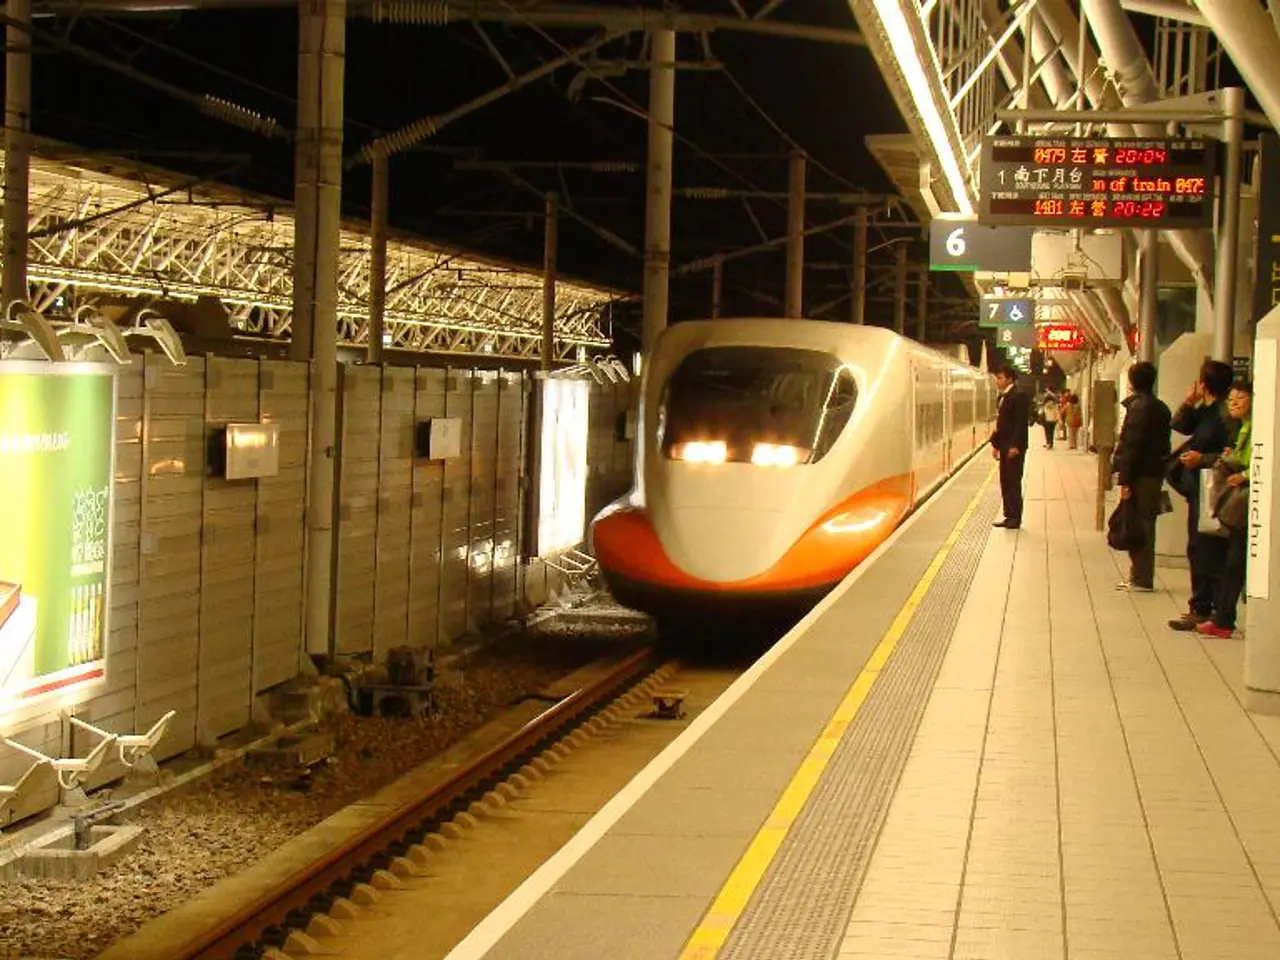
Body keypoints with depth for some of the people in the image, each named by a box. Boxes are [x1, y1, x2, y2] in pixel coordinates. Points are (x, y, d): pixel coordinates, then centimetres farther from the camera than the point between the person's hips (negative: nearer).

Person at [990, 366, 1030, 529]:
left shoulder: (1019, 396, -13)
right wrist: (995, 443, 15)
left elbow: (1022, 423, -19)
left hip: (1014, 447, -9)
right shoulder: (1003, 397, 14)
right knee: (1005, 482, 11)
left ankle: (1015, 518, 2)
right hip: (1004, 447, 9)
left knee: (1013, 482, -4)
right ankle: (1009, 516, 17)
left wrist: (1015, 446, -22)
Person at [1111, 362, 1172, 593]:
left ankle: (1141, 579, -4)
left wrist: (1125, 480, -18)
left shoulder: (1138, 406, -14)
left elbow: (1131, 446, -18)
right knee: (1146, 524, 12)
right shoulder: (1160, 407, 14)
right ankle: (1140, 576, 17)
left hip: (1141, 476, -9)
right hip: (1155, 473, 9)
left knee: (1139, 524, -5)